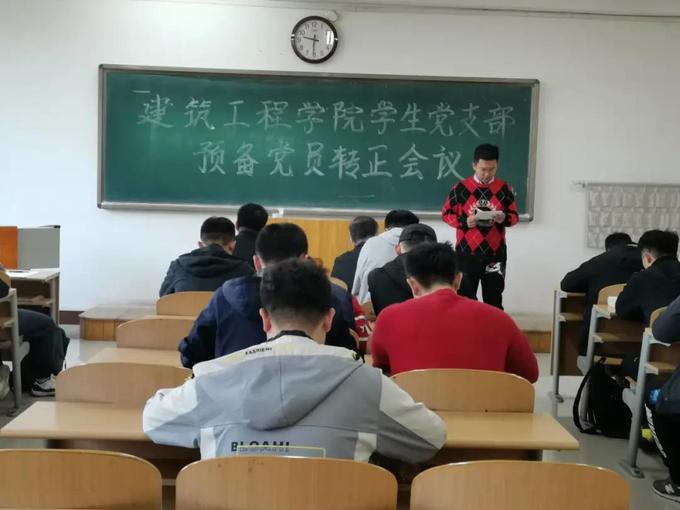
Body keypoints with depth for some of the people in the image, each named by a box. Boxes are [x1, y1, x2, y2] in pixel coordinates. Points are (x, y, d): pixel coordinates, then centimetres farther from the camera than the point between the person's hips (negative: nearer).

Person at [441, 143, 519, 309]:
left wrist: (504, 218, -15)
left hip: (495, 254, 1)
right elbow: (446, 214, 3)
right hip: (466, 253, -1)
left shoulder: (505, 189, 1)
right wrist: (464, 221, -15)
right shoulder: (460, 188, -4)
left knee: (493, 301, 7)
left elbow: (514, 216, 8)